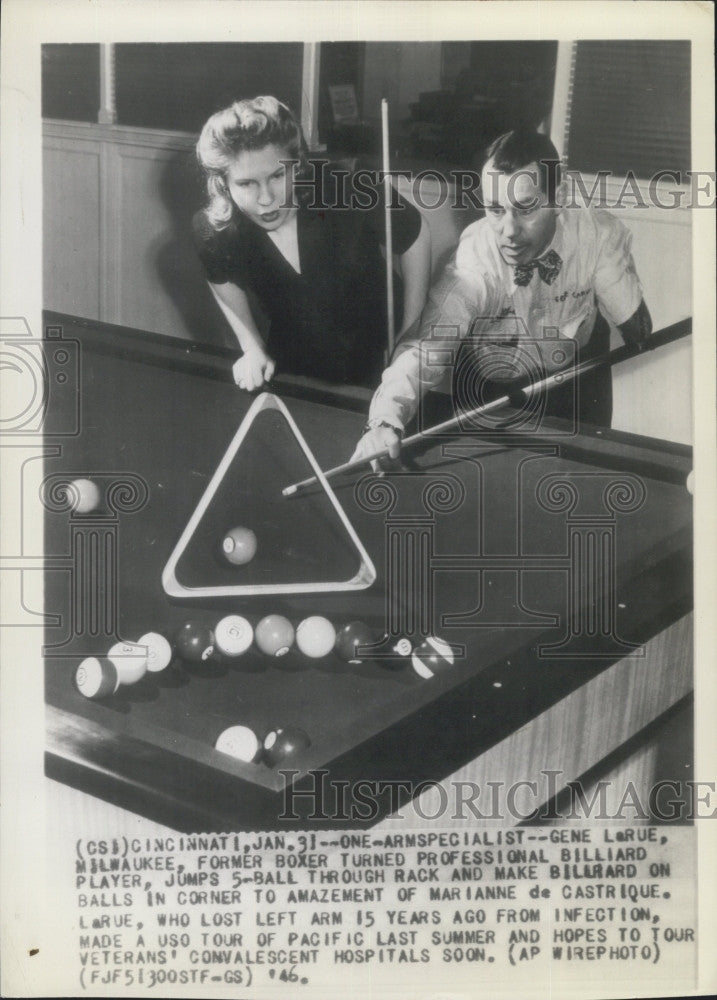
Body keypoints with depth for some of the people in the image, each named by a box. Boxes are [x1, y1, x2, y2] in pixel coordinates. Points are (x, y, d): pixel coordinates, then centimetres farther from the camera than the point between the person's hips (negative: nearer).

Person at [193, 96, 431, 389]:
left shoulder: (345, 195, -33)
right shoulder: (211, 230, -25)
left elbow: (415, 238, -14)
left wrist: (410, 336, -9)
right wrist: (252, 348, -3)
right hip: (291, 367, 2)